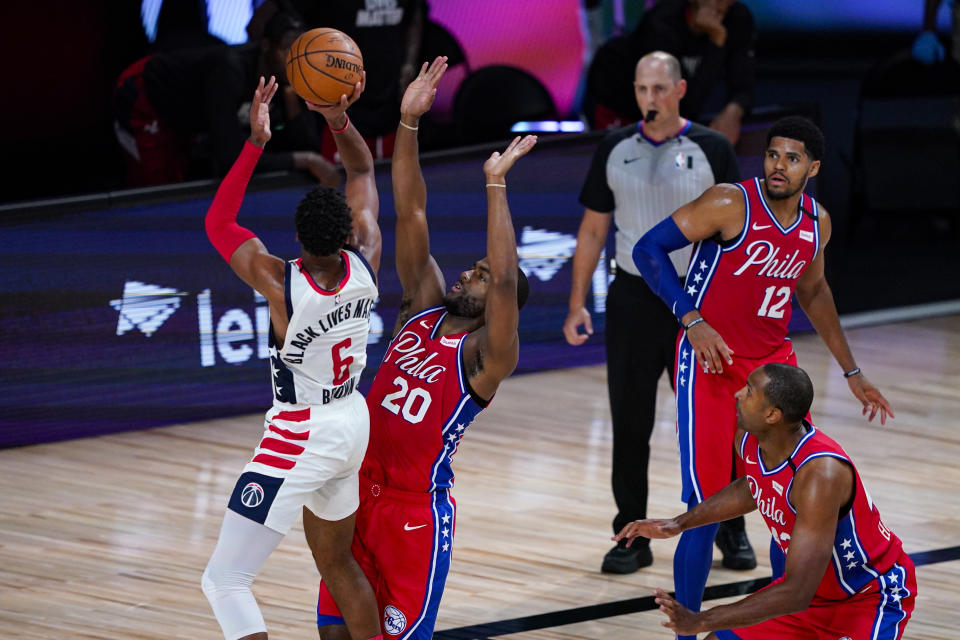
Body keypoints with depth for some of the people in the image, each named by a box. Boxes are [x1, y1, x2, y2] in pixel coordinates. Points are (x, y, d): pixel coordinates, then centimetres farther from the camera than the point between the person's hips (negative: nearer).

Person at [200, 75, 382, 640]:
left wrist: (256, 141, -16)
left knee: (225, 581, -4)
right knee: (338, 564, 26)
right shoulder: (365, 263, -11)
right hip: (354, 424, 7)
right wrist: (340, 121, -11)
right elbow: (363, 173, 5)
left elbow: (218, 223, -10)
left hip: (299, 439, -7)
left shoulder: (281, 282, -25)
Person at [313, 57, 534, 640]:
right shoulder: (423, 309, 8)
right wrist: (409, 123, -5)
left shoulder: (488, 356, -8)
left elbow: (507, 278, -26)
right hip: (358, 490, 6)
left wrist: (496, 183, -27)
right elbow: (411, 217, 3)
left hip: (417, 508, -6)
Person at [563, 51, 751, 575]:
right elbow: (593, 229, 10)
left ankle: (731, 532, 17)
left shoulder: (710, 149, -3)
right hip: (633, 300, 2)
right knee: (629, 424, 3)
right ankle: (632, 537, 12)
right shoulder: (615, 150, 5)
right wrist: (577, 304, 4)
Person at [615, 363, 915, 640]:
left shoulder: (820, 474, -37)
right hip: (816, 585, 8)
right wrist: (679, 523, 8)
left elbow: (797, 593, -38)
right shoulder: (749, 440, -12)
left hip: (874, 595, -8)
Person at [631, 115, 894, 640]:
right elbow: (648, 249, -14)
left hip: (773, 363, 6)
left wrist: (851, 372, 25)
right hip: (712, 362, -6)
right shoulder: (732, 204, -15)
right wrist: (692, 321, -23)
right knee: (706, 507, -9)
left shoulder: (817, 223, 5)